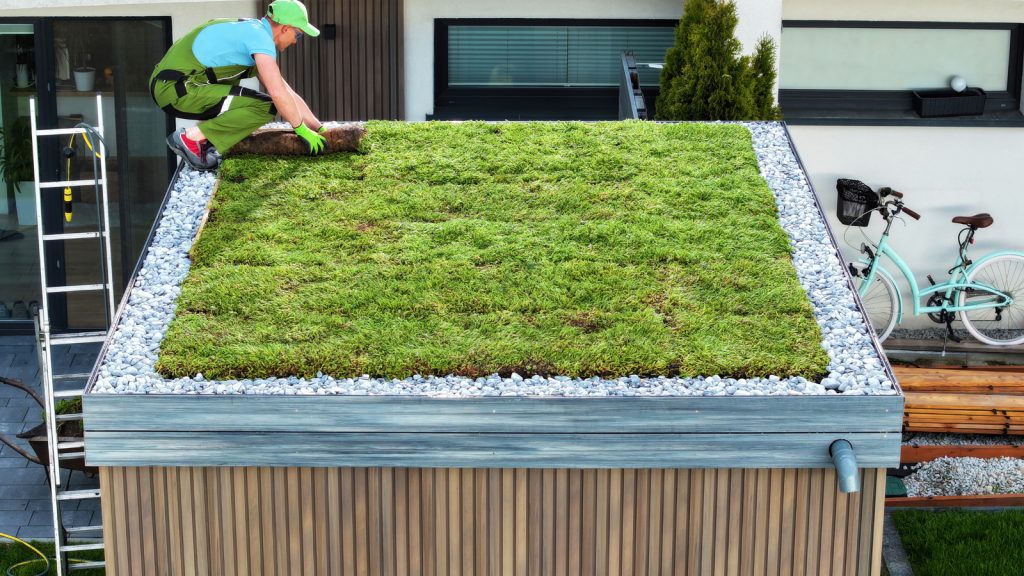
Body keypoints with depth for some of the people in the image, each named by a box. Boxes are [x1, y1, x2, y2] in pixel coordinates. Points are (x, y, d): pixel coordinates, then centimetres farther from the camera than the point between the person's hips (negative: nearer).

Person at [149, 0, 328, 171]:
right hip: (177, 91, -10)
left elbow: (284, 89, 23)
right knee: (265, 107, -13)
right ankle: (191, 137, -9)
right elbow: (278, 93, -17)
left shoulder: (250, 30, 21)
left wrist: (319, 128, 21)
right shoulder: (260, 36, -9)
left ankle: (205, 137, 16)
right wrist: (302, 130, -3)